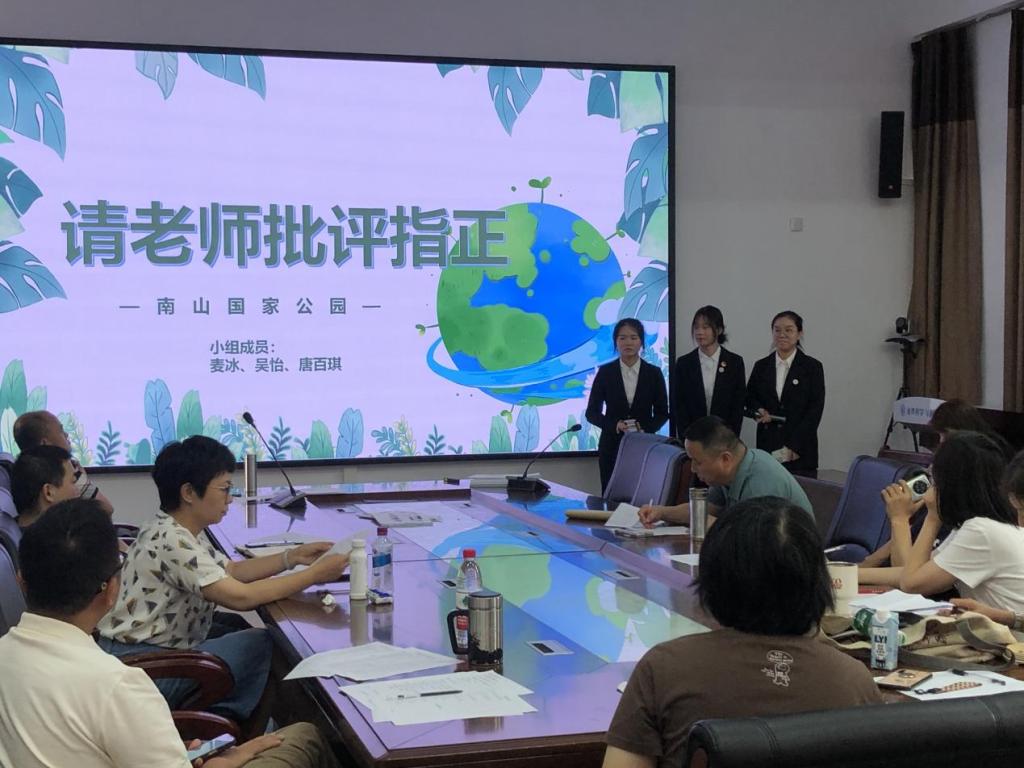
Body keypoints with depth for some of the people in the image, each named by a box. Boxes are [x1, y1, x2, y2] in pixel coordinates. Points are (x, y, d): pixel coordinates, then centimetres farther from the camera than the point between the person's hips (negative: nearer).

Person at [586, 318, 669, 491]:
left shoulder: (654, 373, 3)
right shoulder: (605, 372, 1)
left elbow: (662, 413, 7)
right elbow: (592, 412, 3)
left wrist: (646, 428, -12)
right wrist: (614, 425, -14)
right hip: (612, 446, 0)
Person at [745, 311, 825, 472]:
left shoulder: (812, 367, 1)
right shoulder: (761, 366, 10)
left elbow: (815, 411, -3)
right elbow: (750, 397, 21)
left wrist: (793, 446, -10)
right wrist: (759, 410, -3)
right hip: (767, 445, 2)